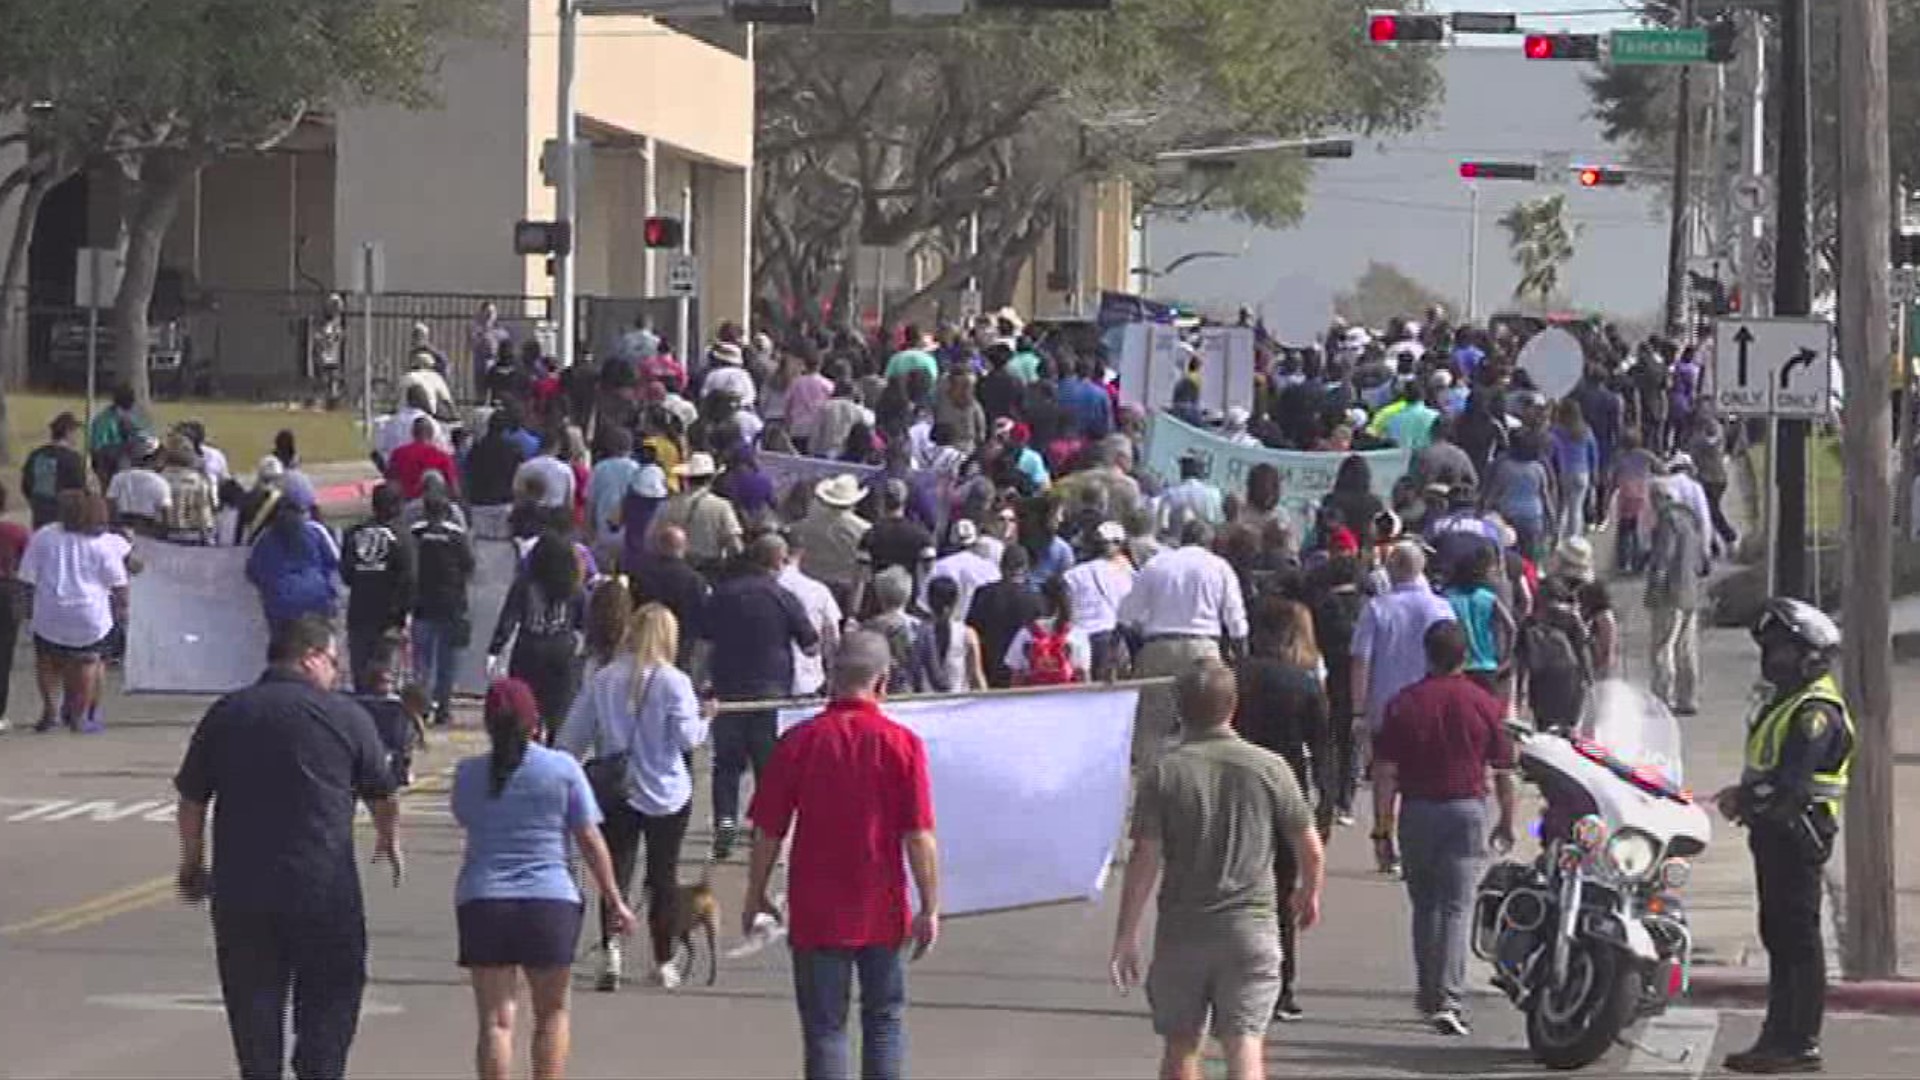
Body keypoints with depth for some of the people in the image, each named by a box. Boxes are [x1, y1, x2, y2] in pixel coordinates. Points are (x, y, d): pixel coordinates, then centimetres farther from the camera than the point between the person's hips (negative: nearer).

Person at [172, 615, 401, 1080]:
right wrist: (390, 840, 30)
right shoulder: (345, 716, -2)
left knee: (254, 1006, 10)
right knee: (330, 999, 7)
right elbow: (382, 796, 9)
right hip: (325, 887, -3)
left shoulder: (225, 714, 5)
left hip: (240, 888, 3)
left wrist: (192, 865, 22)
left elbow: (190, 801, 8)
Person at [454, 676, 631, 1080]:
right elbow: (590, 840, 0)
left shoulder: (468, 773, 2)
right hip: (551, 899, -1)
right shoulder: (563, 769, -2)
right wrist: (614, 900, 6)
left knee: (496, 1018, 0)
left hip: (481, 901, 1)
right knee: (552, 1012, 15)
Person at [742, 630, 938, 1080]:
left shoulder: (799, 741, -7)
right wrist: (930, 907, -2)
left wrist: (756, 894, 11)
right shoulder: (902, 744, -8)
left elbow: (768, 832, -2)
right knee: (885, 1019, 15)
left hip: (815, 912, 0)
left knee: (824, 1027, 6)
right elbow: (920, 836, -9)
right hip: (881, 910, 0)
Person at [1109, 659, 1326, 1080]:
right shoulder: (1269, 768, -2)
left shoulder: (1163, 774, -5)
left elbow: (1144, 861, -9)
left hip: (1181, 929, 0)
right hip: (1251, 925, 0)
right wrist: (1308, 894, 25)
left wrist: (1125, 937, -4)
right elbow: (1311, 850, 4)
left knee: (1181, 1045, 15)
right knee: (1245, 1045, -4)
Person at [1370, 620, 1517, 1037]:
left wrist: (1382, 830, 0)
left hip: (1417, 810, 1)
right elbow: (1504, 772, 1)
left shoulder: (1403, 704, -2)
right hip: (1467, 809, -1)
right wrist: (1506, 823, 14)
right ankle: (1448, 1000, -13)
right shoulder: (1487, 705, -2)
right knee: (1456, 907, -3)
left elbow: (1385, 772, -4)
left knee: (1424, 904, 17)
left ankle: (1428, 992, 25)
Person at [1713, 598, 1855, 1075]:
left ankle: (1800, 1044, -6)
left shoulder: (1817, 712, -16)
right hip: (1776, 834, 11)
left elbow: (1790, 782, -24)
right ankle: (1779, 1036, 19)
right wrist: (1743, 794, 5)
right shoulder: (1787, 704, 18)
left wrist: (1747, 800, -14)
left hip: (1799, 833, -11)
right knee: (1778, 937, 13)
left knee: (1798, 939, -8)